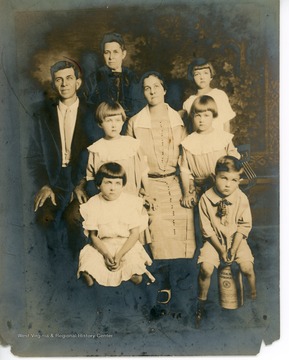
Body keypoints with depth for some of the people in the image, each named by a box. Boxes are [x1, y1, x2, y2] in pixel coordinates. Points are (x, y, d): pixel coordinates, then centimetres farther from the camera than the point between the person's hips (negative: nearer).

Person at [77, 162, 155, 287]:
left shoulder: (131, 202, -8)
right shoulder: (93, 204, -6)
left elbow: (135, 234, -8)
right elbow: (93, 236, -4)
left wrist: (119, 255, -18)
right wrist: (106, 254, -18)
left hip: (126, 244, -1)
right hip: (102, 246, 1)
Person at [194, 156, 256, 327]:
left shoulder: (242, 199, -14)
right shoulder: (206, 198, -16)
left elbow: (244, 227, -7)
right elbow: (207, 229, -10)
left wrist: (233, 250, -11)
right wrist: (221, 250, -12)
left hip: (236, 239, 1)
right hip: (214, 240, -1)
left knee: (247, 266, -16)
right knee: (206, 268, -18)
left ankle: (254, 297, 17)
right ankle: (202, 302, 10)